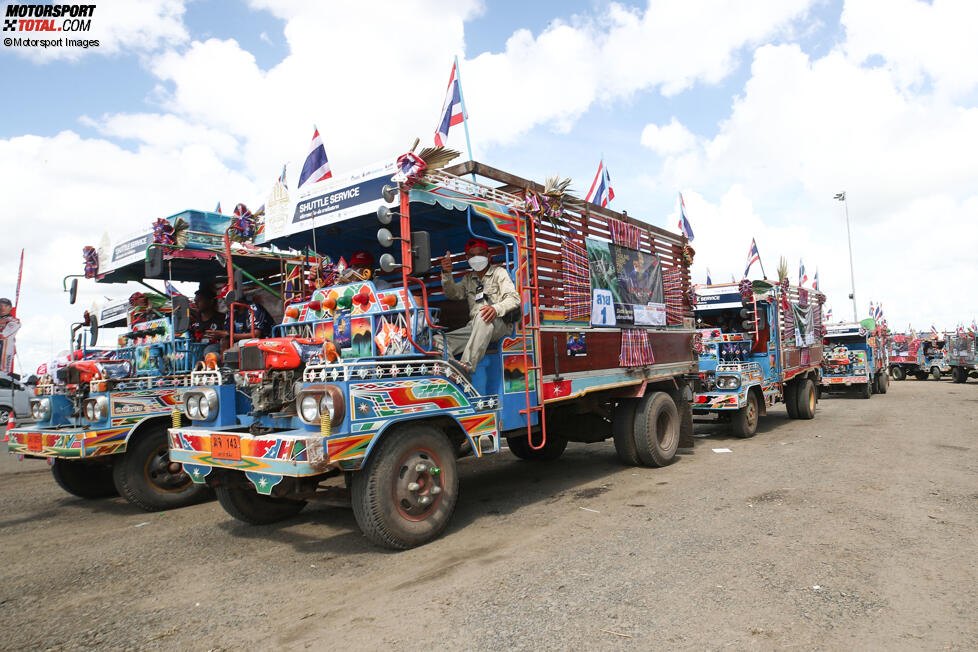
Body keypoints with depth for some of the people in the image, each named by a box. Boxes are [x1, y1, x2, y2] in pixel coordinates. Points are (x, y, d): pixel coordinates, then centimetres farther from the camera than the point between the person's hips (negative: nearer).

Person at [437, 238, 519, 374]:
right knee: (439, 341, -19)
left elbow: (514, 298, -4)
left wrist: (496, 309, -26)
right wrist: (447, 274, -12)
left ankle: (466, 366, -52)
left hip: (498, 323, -5)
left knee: (482, 317, -41)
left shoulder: (499, 273, 11)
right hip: (474, 326, 5)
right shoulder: (468, 279, 26)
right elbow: (454, 294, 8)